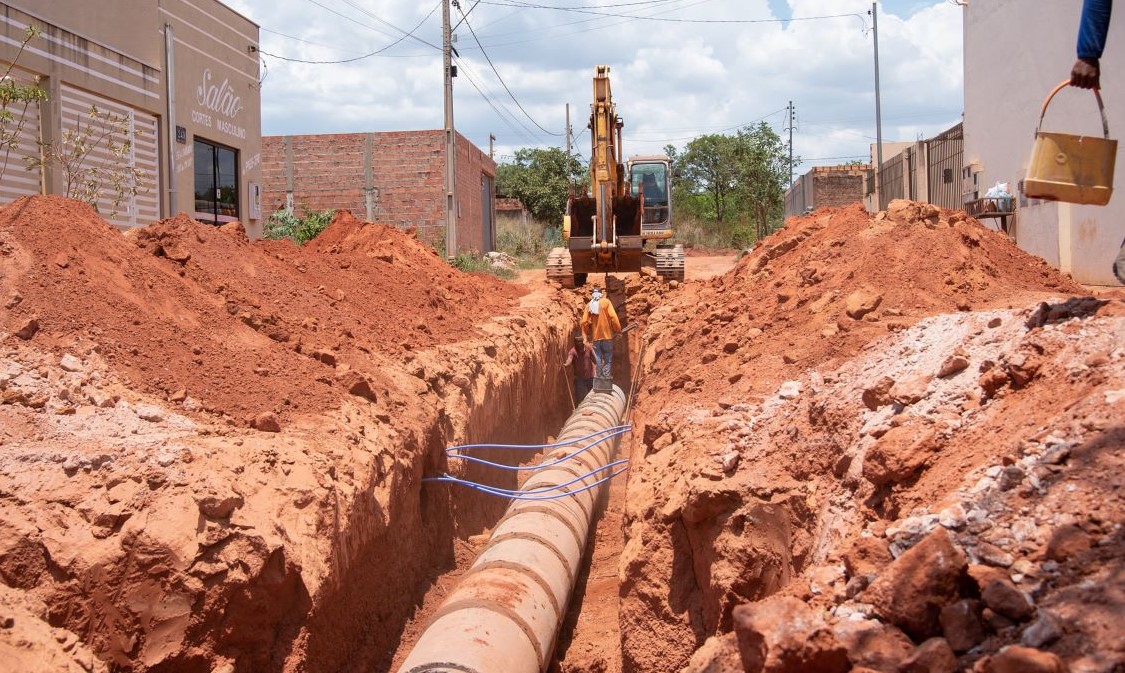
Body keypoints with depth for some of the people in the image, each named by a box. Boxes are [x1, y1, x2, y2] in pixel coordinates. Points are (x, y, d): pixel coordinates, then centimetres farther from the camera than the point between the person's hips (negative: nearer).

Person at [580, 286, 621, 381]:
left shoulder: (589, 305, 5)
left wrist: (587, 334, 14)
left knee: (598, 358, 8)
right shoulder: (606, 302, -3)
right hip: (607, 334, -2)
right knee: (608, 357, 3)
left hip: (595, 336, 2)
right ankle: (607, 376, -3)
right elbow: (613, 316, -12)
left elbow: (584, 322, 1)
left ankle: (599, 376, 9)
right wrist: (617, 330, -4)